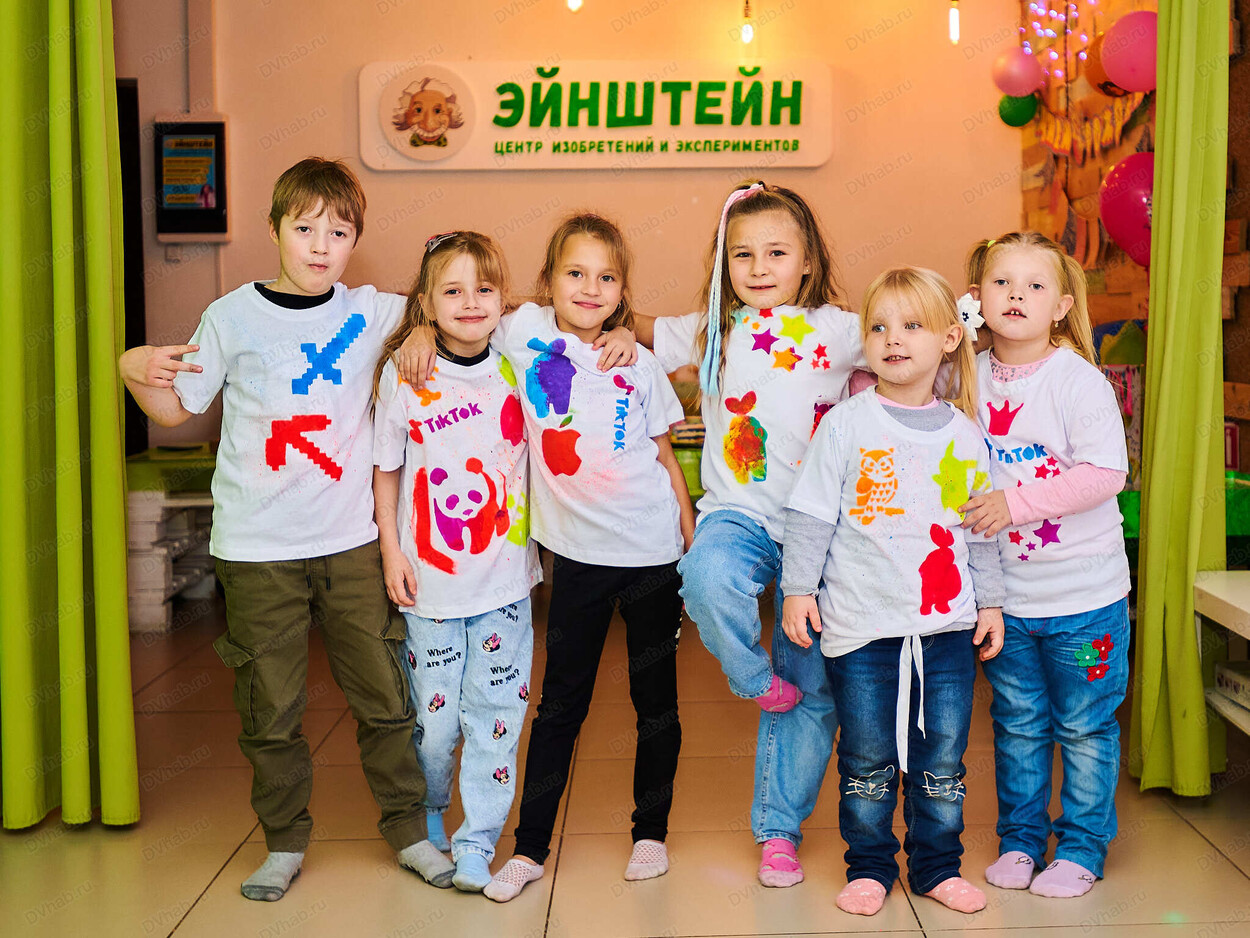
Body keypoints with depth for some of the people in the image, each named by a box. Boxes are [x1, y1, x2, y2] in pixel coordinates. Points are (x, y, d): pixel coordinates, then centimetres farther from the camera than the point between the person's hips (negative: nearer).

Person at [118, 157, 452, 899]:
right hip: (257, 549, -1)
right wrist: (134, 370, -11)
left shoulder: (372, 312, 2)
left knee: (385, 697, 9)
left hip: (351, 541, 1)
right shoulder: (233, 317, -1)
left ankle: (408, 828, 26)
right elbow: (178, 408, 7)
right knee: (270, 709, 8)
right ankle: (285, 842, 27)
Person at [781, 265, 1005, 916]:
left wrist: (990, 602, 12)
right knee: (868, 762, 9)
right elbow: (811, 513, -4)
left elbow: (981, 527, 13)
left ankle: (937, 866, 28)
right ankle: (870, 866, 26)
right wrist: (798, 586, -9)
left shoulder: (963, 432, 6)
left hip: (948, 624, 3)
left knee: (942, 759, 11)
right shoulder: (845, 424, -4)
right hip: (861, 622, -2)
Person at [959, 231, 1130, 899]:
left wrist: (1016, 502, -24)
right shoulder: (969, 378, 0)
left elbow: (1105, 474, -20)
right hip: (1004, 592, 4)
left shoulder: (1079, 380, -13)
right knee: (1017, 724, 15)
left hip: (1084, 591, -3)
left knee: (1084, 727, 10)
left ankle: (1082, 846, 26)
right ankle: (1019, 838, 31)